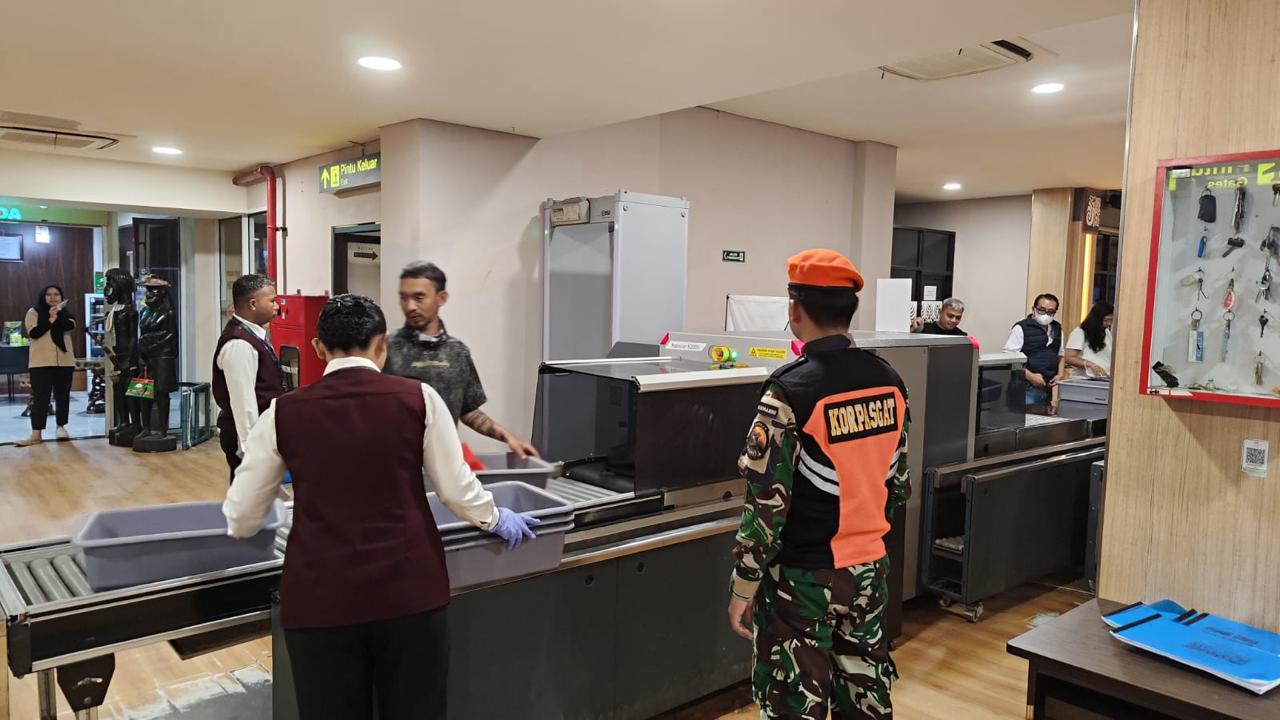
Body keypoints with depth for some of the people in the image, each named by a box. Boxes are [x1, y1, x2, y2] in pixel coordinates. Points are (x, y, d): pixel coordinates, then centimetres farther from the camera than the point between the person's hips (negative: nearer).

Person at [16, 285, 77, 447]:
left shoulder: (65, 312, 11)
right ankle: (36, 433, -8)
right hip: (41, 362, -2)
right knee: (40, 397, -5)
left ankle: (61, 427, 21)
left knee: (62, 395, 8)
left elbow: (70, 326, -10)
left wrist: (57, 314, -19)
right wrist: (50, 319, -16)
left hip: (64, 361, 2)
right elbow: (33, 333, -10)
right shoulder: (34, 312, 4)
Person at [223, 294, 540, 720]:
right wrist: (496, 520, 22)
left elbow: (240, 519, 8)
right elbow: (458, 490, 2)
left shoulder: (283, 412, 0)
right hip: (409, 588, 0)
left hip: (321, 596, 1)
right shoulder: (419, 398, -4)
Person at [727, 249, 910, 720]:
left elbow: (767, 501, -19)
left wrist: (743, 586, -9)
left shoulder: (791, 390, -20)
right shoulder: (889, 381, 0)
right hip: (869, 571, 6)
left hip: (804, 579, -6)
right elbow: (898, 482, 9)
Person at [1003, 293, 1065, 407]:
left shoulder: (1057, 329, 15)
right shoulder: (1021, 328, -7)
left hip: (1048, 387, 7)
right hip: (1026, 388, -7)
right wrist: (1030, 376, -19)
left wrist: (1060, 375, 9)